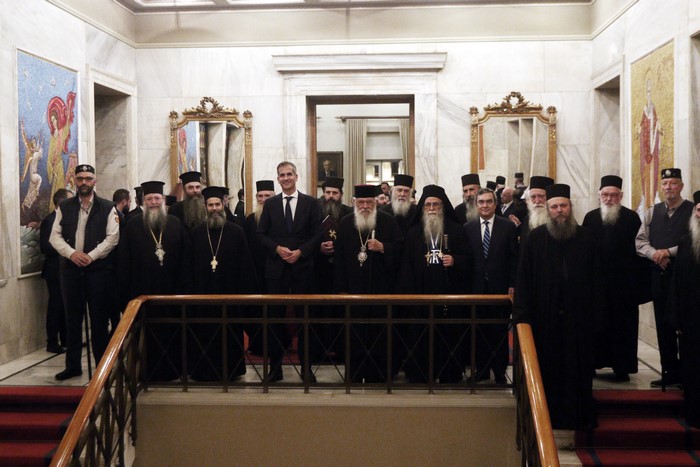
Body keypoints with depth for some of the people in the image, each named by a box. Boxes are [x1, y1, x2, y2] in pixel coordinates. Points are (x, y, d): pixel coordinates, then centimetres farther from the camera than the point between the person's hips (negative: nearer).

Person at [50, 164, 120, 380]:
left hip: (99, 269, -3)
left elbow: (113, 237, -6)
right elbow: (55, 236, 5)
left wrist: (91, 256, -15)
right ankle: (73, 365, 18)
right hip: (71, 269, 3)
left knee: (99, 319, 2)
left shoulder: (107, 207, 1)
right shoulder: (64, 207, 10)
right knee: (72, 318, 8)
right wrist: (72, 253, -12)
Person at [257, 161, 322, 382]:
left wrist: (300, 252, -12)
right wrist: (277, 248, -11)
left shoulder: (310, 203, 4)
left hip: (302, 267, -1)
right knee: (275, 316, 4)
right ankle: (275, 366, 12)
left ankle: (306, 366, 12)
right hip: (276, 268, 1)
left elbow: (317, 234, 1)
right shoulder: (270, 204, 8)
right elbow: (261, 234, 6)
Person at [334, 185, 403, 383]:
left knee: (379, 333, 3)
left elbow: (400, 247, 1)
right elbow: (339, 257, 5)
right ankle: (354, 376, 13)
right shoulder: (345, 224, 7)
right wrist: (341, 289, 0)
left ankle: (378, 377, 12)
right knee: (355, 335, 4)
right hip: (354, 288, 1)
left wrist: (382, 247, -18)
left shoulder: (388, 221, 2)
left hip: (381, 288, -1)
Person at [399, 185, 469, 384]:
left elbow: (466, 258, 7)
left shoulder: (456, 230, 8)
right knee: (420, 339, 0)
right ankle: (419, 377, 9)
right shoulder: (414, 233, 10)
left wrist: (454, 261, -14)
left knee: (449, 337, 0)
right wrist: (406, 294, -1)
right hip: (420, 295, 1)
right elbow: (406, 266, 6)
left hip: (449, 295, -1)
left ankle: (449, 378, 10)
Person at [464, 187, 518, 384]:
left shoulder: (508, 226, 1)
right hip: (476, 288, 2)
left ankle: (500, 371, 14)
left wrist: (512, 284, -5)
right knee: (479, 331, 7)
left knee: (500, 331, 5)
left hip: (500, 287, -1)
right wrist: (466, 286, 0)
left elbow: (514, 257, 0)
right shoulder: (468, 228, 6)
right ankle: (482, 370, 18)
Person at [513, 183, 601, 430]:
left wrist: (593, 308, -2)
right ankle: (548, 416, 20)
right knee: (547, 369, 7)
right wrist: (523, 314, -8)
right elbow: (523, 278, -2)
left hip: (578, 316, 1)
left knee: (578, 369, 8)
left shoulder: (585, 238, 5)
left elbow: (594, 277, 5)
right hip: (545, 316, -1)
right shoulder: (535, 239, 0)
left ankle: (579, 415, 21)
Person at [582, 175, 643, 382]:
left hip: (624, 281, -2)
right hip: (596, 280, 2)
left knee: (622, 324, 3)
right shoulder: (590, 218, 7)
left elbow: (639, 249, -2)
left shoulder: (632, 218, 1)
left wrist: (636, 278, -10)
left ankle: (621, 367, 10)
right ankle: (593, 362, 15)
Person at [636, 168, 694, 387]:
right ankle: (670, 372, 18)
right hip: (659, 275, 4)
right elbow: (640, 241, 8)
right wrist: (654, 253, -10)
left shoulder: (693, 210, -2)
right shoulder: (652, 212, 12)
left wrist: (669, 252, -17)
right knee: (663, 324, 8)